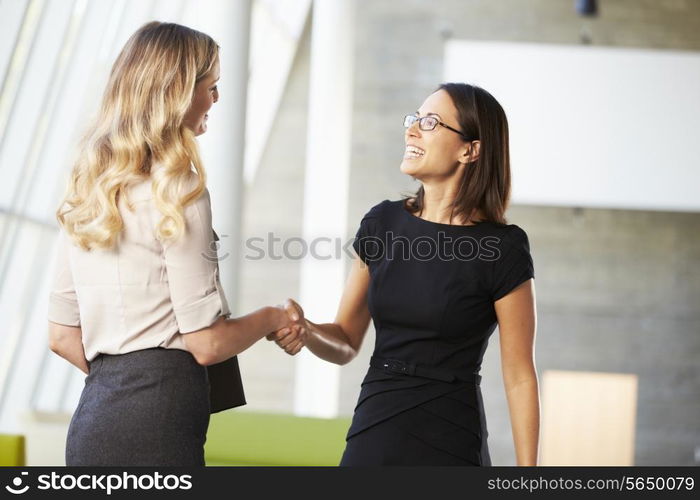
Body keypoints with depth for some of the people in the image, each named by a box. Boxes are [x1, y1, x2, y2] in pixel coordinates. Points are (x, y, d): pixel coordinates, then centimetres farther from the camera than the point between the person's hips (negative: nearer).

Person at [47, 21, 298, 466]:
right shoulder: (177, 193, -9)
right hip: (158, 421, -8)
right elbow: (208, 343, -10)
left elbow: (62, 335, 15)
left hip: (92, 415, 8)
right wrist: (274, 317, 7)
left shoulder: (86, 190, 13)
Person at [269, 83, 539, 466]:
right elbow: (346, 342, 9)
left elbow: (519, 378, -7)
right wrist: (305, 332, -13)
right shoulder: (382, 223, 4)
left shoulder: (502, 248, -9)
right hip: (373, 434, 4)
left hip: (449, 446, -4)